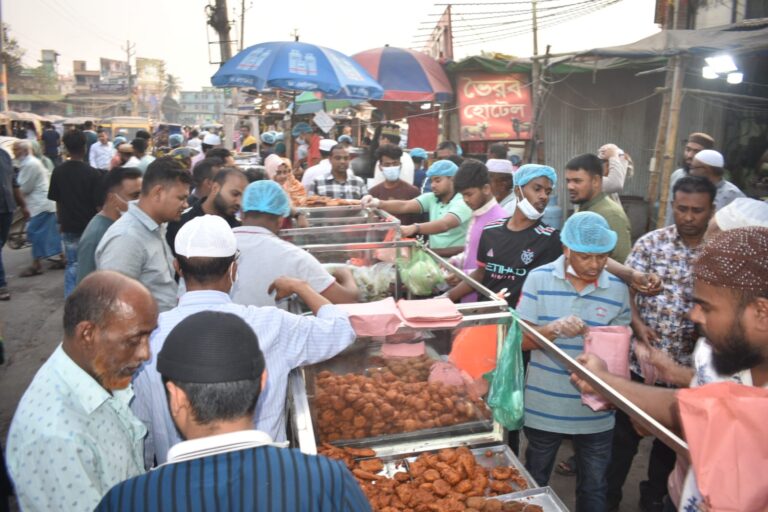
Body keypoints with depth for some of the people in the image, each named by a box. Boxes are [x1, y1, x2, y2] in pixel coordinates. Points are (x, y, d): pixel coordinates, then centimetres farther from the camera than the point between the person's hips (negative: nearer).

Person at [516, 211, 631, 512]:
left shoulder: (618, 289, -3)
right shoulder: (539, 279, -9)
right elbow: (521, 340, -9)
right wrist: (554, 329, -28)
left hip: (595, 413, 1)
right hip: (543, 409, -1)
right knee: (534, 485, 20)